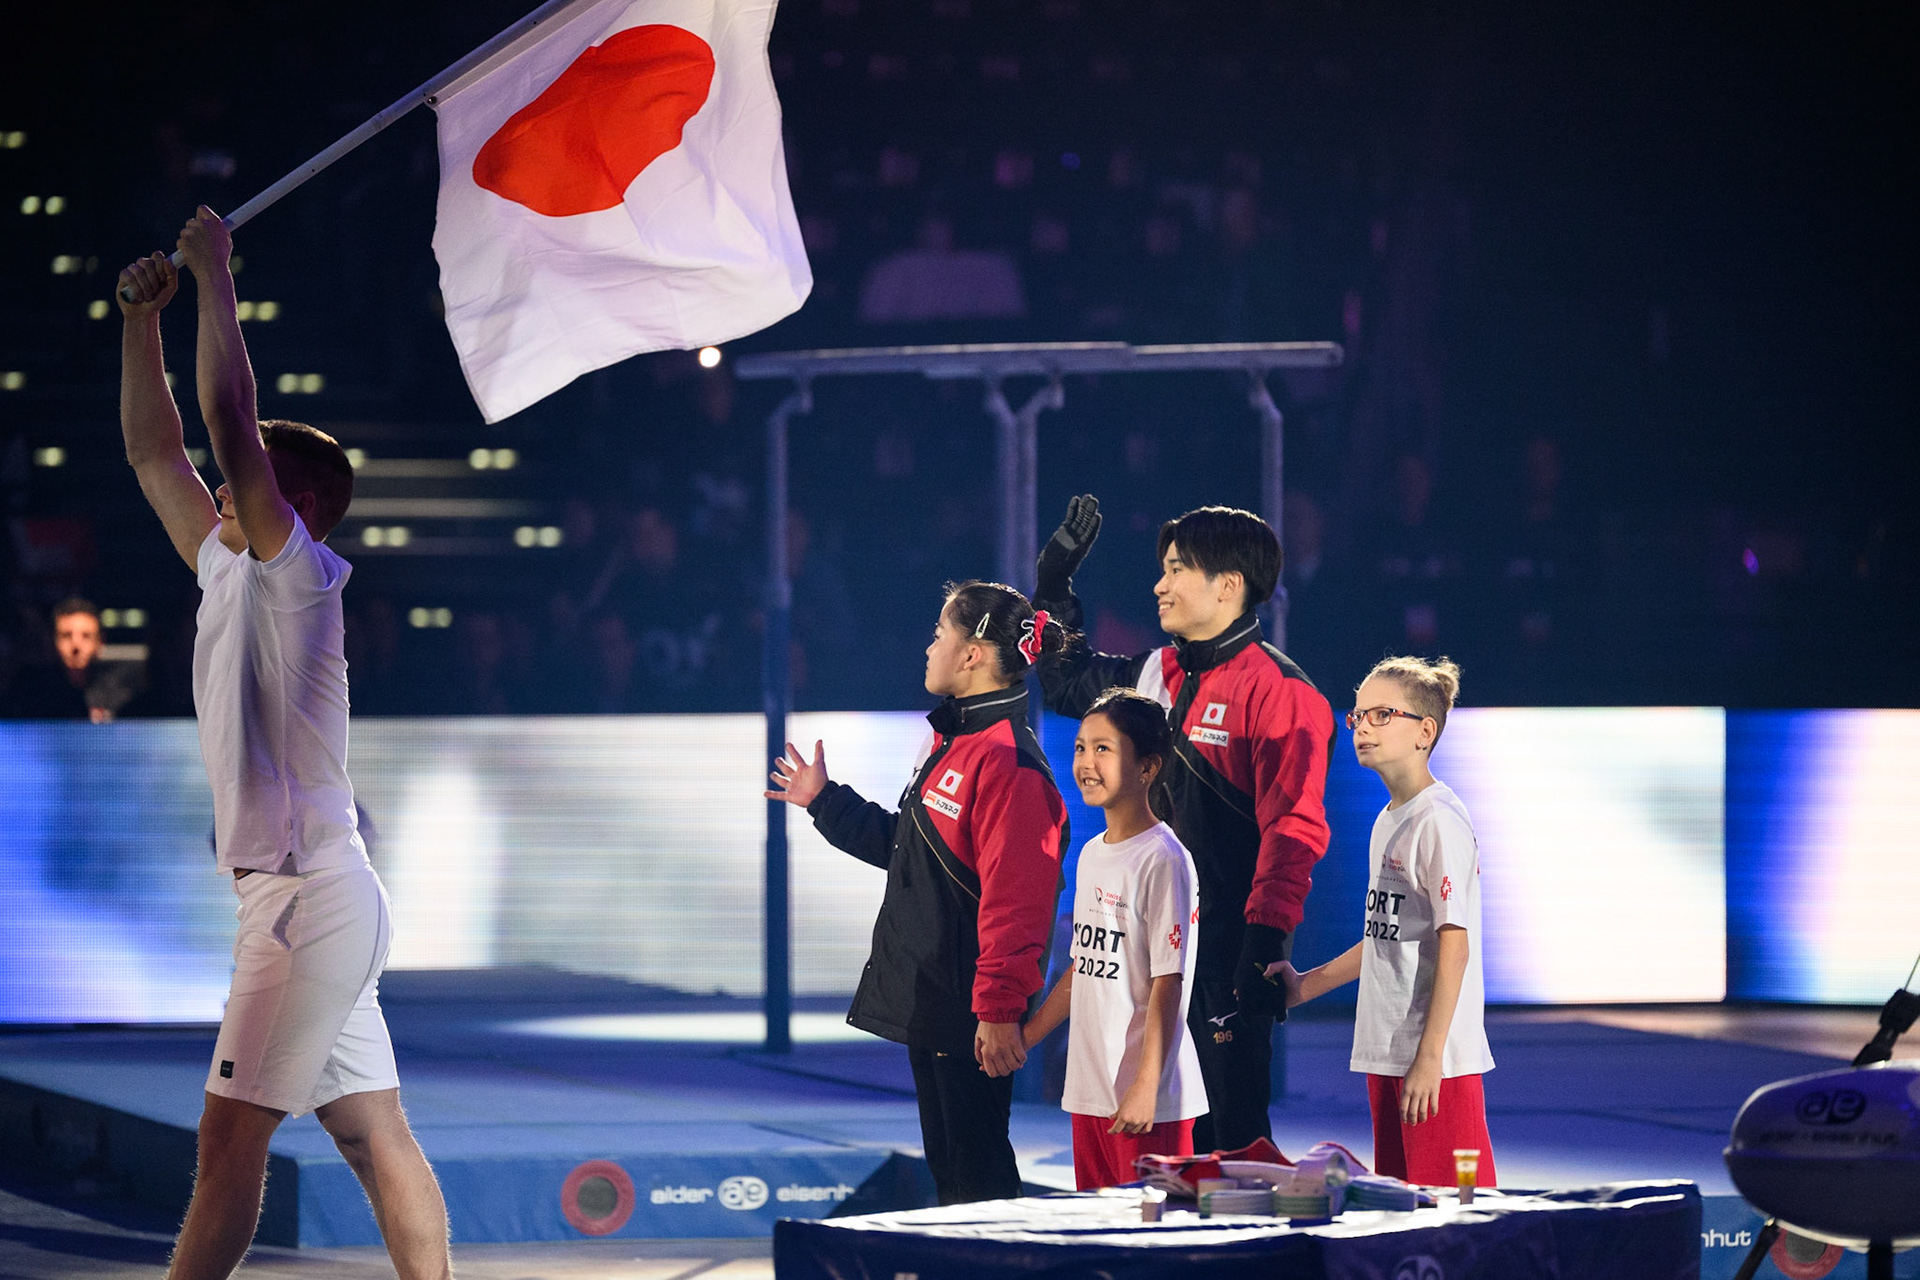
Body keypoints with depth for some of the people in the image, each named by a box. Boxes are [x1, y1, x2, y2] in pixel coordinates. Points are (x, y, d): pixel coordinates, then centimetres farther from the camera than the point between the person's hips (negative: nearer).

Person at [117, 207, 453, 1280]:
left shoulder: (298, 573, -7)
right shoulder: (227, 571, 17)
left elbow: (229, 420, -17)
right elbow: (155, 450, 23)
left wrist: (216, 277, -12)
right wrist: (142, 317, 17)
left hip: (313, 893, -9)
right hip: (309, 898, 9)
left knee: (231, 1134, -10)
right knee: (376, 1138, 6)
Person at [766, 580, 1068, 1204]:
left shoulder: (1008, 764, -19)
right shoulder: (950, 744, 14)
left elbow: (1015, 900, -24)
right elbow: (902, 846, 27)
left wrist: (999, 1009, -26)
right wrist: (823, 801, 32)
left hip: (969, 1013, -11)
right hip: (925, 1000, 11)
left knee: (977, 1173, -6)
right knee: (947, 1167, 14)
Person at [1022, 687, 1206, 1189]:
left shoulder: (1163, 860, -12)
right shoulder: (1092, 855, 13)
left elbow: (1167, 984, -15)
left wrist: (1147, 1086, -19)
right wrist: (1025, 1037, 20)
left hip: (1146, 1097, -8)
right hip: (1089, 1088, 8)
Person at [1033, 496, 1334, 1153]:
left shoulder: (1277, 690, -10)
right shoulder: (1160, 675, 14)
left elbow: (1293, 830, -18)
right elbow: (1065, 680, 34)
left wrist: (1264, 948, -27)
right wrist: (1055, 581, 24)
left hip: (1229, 951, -8)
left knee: (1234, 1140, -7)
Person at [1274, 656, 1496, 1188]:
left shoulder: (1439, 820, -12)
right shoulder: (1387, 821, 16)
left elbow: (1454, 944, -17)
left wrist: (1429, 1058, -20)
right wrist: (1305, 986, 27)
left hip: (1437, 1060, -9)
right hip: (1386, 1053, 9)